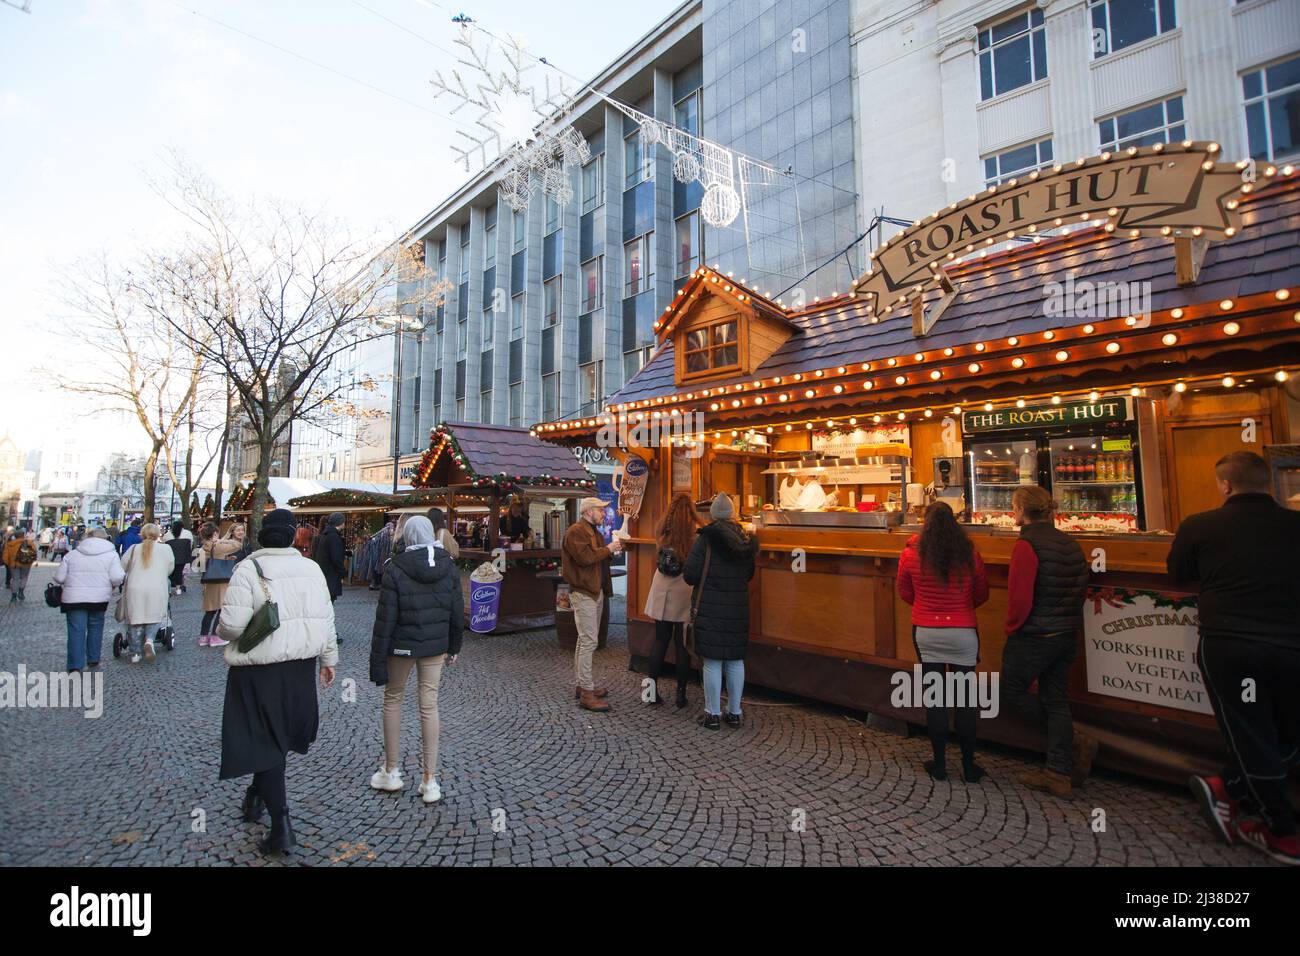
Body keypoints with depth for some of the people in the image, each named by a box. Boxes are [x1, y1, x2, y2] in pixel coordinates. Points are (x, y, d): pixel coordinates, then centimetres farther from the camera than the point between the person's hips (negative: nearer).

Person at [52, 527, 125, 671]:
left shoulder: (72, 554, 6)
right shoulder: (111, 554, -1)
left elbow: (59, 577, 4)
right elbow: (117, 577, -12)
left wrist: (71, 584, 22)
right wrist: (113, 585, 9)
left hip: (74, 598, 1)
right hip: (99, 598, -1)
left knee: (76, 631, 3)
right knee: (95, 628, 15)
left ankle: (75, 666, 0)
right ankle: (93, 660, 23)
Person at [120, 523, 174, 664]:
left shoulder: (133, 549, 10)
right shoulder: (166, 549, 7)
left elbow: (122, 567, 10)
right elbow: (169, 570, 12)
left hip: (135, 588, 1)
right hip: (157, 589, -1)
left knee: (136, 619, 10)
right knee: (154, 617, 11)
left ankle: (136, 653, 14)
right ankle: (149, 640, -16)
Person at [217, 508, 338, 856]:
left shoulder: (248, 569, -13)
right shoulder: (311, 568, -1)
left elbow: (233, 624, -18)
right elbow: (325, 619, 2)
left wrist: (221, 629, 6)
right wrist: (329, 659, 13)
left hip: (259, 668, -4)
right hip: (300, 664, 4)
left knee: (264, 741, 4)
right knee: (281, 732, 23)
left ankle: (281, 826, 3)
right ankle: (258, 796, 43)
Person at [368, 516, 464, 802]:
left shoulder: (396, 569, -13)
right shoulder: (448, 566, -2)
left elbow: (385, 618, -12)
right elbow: (457, 612, 4)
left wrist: (377, 659, -5)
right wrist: (454, 647, 16)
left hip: (402, 646, -3)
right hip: (436, 645, 3)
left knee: (392, 699, 18)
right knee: (429, 705, 8)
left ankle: (391, 772, 28)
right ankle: (430, 781, 14)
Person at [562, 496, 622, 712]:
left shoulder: (593, 532, 20)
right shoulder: (575, 532, -12)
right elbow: (585, 557, -24)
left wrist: (613, 550, 4)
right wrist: (608, 548, -13)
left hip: (596, 591, 10)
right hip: (583, 592, -10)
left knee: (585, 639, 15)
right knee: (589, 641, -10)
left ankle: (581, 684, 25)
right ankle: (587, 693, -5)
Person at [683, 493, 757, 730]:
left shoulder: (705, 539, -12)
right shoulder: (745, 540, 5)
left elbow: (690, 575, -11)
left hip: (711, 609, -5)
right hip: (739, 608, 5)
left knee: (712, 662, 4)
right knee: (736, 661, 13)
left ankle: (713, 714, 12)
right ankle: (734, 713, 23)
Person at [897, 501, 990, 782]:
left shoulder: (910, 555, -9)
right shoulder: (970, 555, -7)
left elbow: (905, 593, 4)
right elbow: (981, 595, 6)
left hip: (926, 632, 0)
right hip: (963, 633, 0)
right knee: (966, 697, 11)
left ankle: (939, 763, 18)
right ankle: (969, 766, 20)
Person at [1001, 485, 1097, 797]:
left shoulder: (1027, 545, -19)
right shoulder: (1069, 543, 6)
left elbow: (1020, 597, -21)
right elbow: (1082, 587, 13)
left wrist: (1012, 628, -6)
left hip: (1034, 635, -8)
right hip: (1068, 634, 8)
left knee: (1013, 688, 12)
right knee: (1055, 698, 13)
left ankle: (1074, 742, 8)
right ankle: (1059, 773, 18)